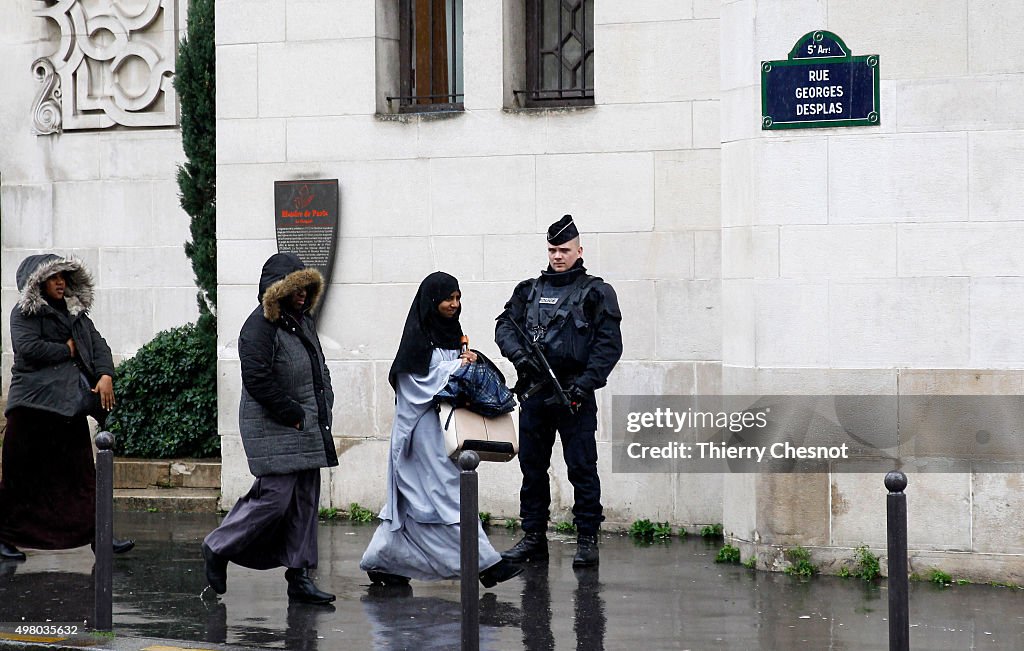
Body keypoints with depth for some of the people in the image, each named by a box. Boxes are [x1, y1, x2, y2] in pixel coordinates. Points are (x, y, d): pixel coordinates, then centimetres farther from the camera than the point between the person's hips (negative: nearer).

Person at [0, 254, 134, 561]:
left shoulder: (76, 312, 16)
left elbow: (98, 344, 9)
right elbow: (28, 348, -18)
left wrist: (105, 375, -9)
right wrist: (68, 350, -8)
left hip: (70, 405, 6)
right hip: (34, 405, -6)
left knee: (81, 473, 6)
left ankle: (97, 535, 8)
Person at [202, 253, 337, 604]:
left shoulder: (303, 321, 16)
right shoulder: (260, 326, -12)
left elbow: (319, 368, 24)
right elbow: (257, 380, -19)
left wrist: (323, 407, 9)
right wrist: (293, 414, -16)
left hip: (308, 428, 9)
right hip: (274, 430, -9)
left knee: (305, 501, 7)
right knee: (275, 497, -11)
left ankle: (299, 576, 11)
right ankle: (218, 548, 8)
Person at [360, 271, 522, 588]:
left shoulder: (451, 333, 16)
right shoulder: (418, 335, -10)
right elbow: (420, 378, -15)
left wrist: (469, 362, -1)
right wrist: (457, 366, -10)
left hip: (443, 423, 9)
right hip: (424, 425, -9)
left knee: (414, 496, 10)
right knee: (448, 490, -8)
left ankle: (380, 561, 17)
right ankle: (484, 562, -11)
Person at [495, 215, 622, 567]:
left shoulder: (595, 293, 1)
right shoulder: (529, 290, 15)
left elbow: (609, 344, -4)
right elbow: (505, 325, 11)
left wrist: (584, 384, -13)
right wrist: (520, 355, -10)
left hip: (574, 394, -5)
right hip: (534, 392, 5)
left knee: (582, 468, -3)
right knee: (532, 466, 9)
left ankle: (587, 539, 3)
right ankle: (533, 537, 17)